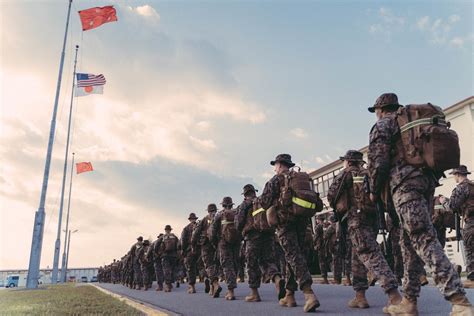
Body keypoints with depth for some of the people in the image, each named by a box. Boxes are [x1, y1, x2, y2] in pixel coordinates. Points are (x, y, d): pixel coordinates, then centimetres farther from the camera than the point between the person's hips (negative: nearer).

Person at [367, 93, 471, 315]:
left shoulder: (382, 125, 4)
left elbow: (378, 162, -7)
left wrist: (374, 191, 4)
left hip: (405, 183, -8)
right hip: (427, 180, 8)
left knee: (424, 240, -13)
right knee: (410, 241, 10)